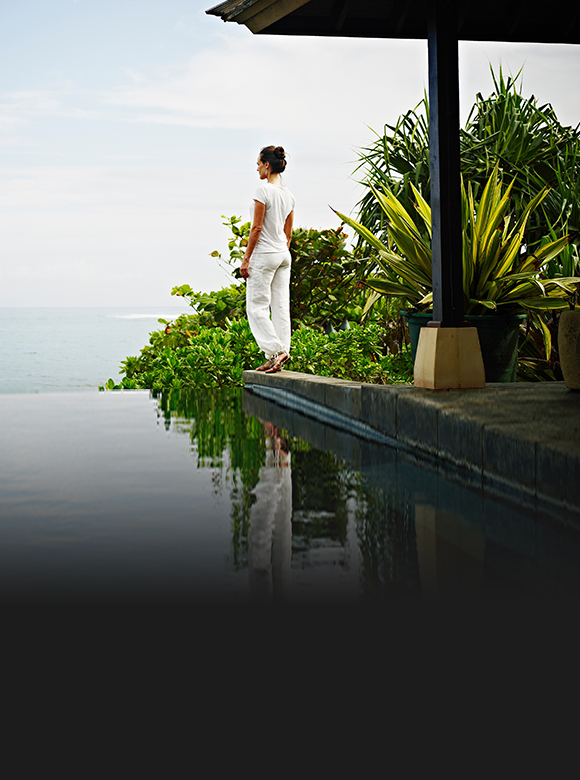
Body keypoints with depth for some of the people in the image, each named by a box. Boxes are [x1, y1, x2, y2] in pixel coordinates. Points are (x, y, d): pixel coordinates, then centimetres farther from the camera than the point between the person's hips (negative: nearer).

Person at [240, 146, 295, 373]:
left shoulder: (263, 189, -14)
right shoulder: (288, 194, 10)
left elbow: (256, 228, -16)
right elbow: (288, 232, 14)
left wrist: (246, 258, -11)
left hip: (264, 254, -8)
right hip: (284, 254, 8)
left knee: (257, 306, -2)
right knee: (280, 306, 6)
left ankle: (275, 350, -12)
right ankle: (280, 354, 7)